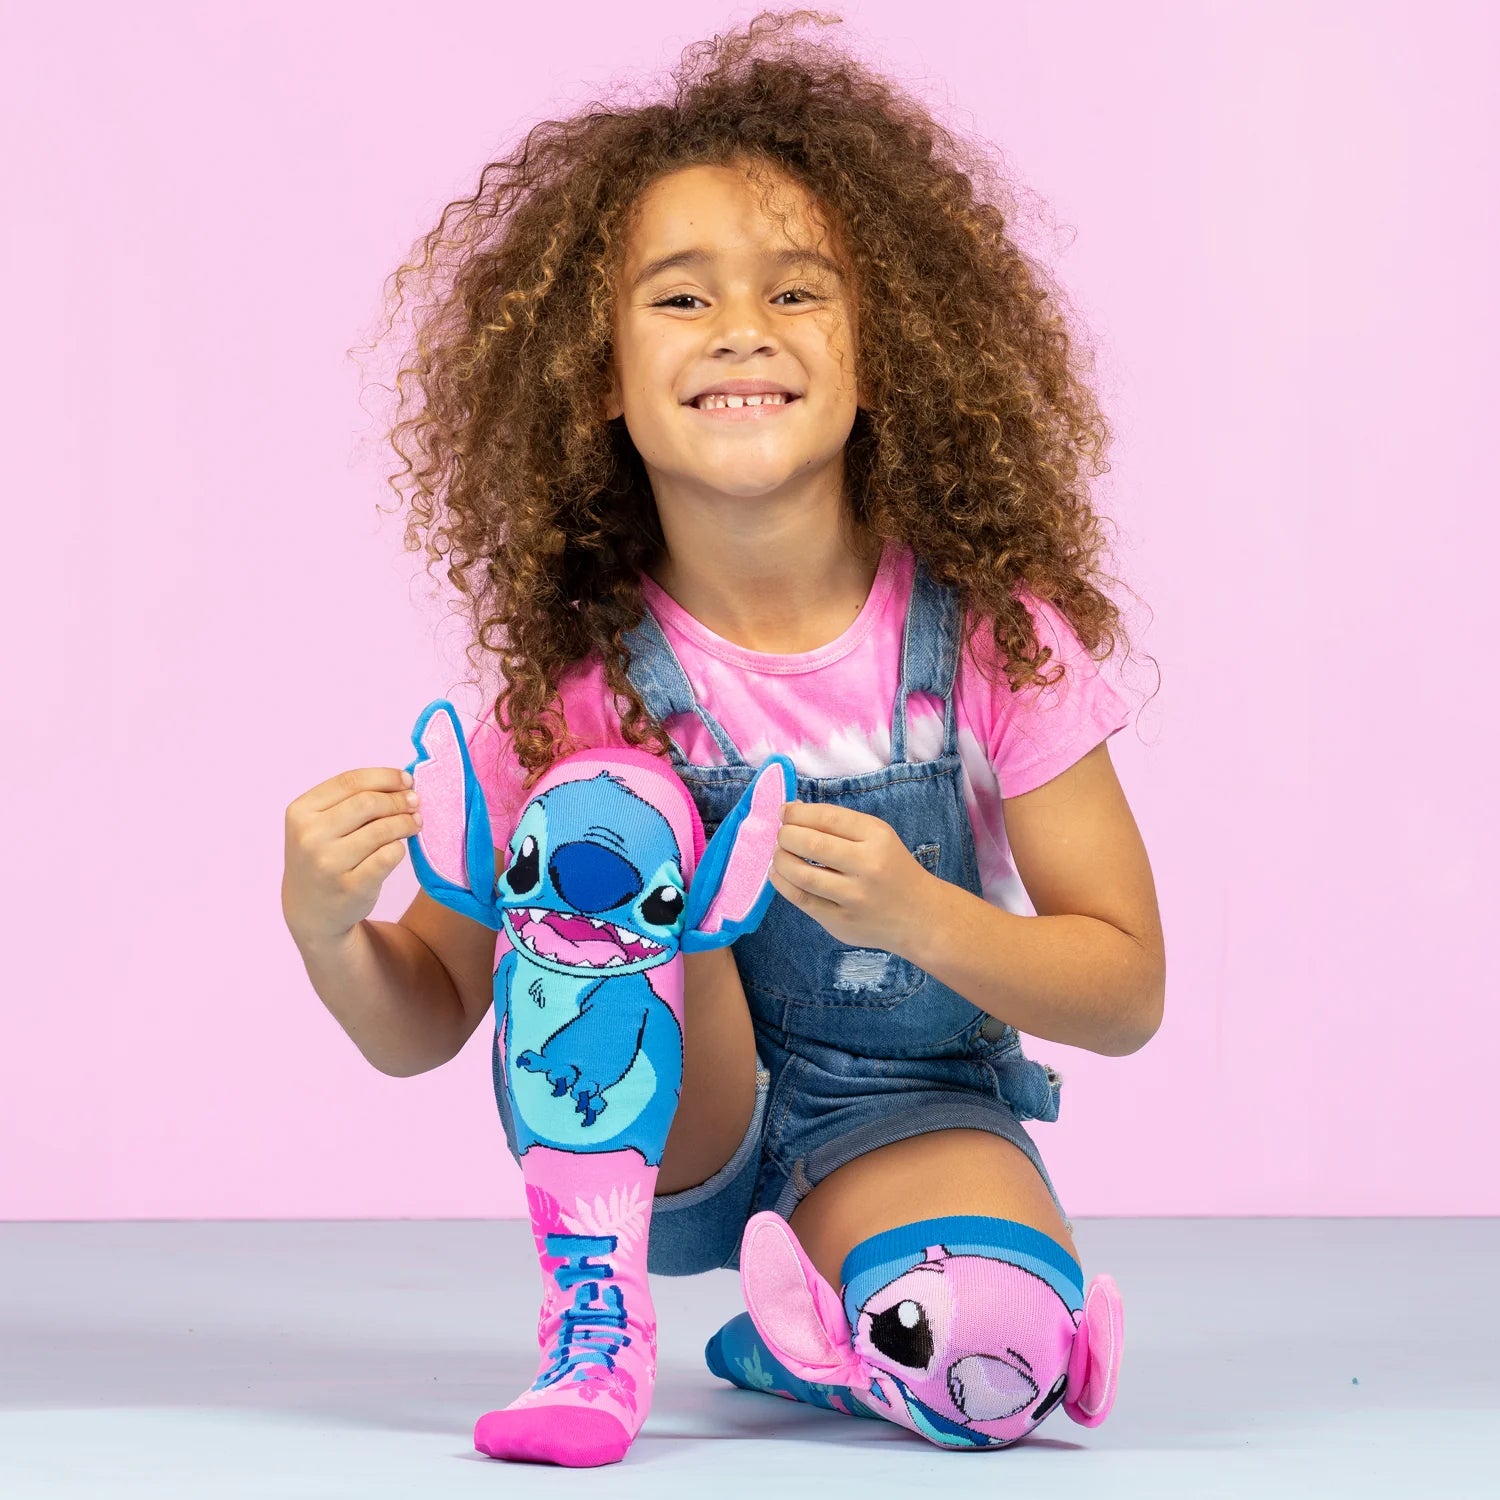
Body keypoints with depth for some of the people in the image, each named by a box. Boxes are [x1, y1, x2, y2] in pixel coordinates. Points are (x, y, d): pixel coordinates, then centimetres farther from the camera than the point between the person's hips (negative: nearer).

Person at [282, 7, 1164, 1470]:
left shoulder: (990, 634, -13)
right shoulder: (577, 680, -12)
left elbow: (1127, 990, -10)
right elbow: (428, 1019, -5)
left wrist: (918, 917, -29)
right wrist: (331, 930, -29)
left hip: (903, 1115, 0)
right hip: (657, 1131, 0)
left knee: (988, 1356, -33)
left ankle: (808, 1329, 4)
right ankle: (600, 1307, -15)